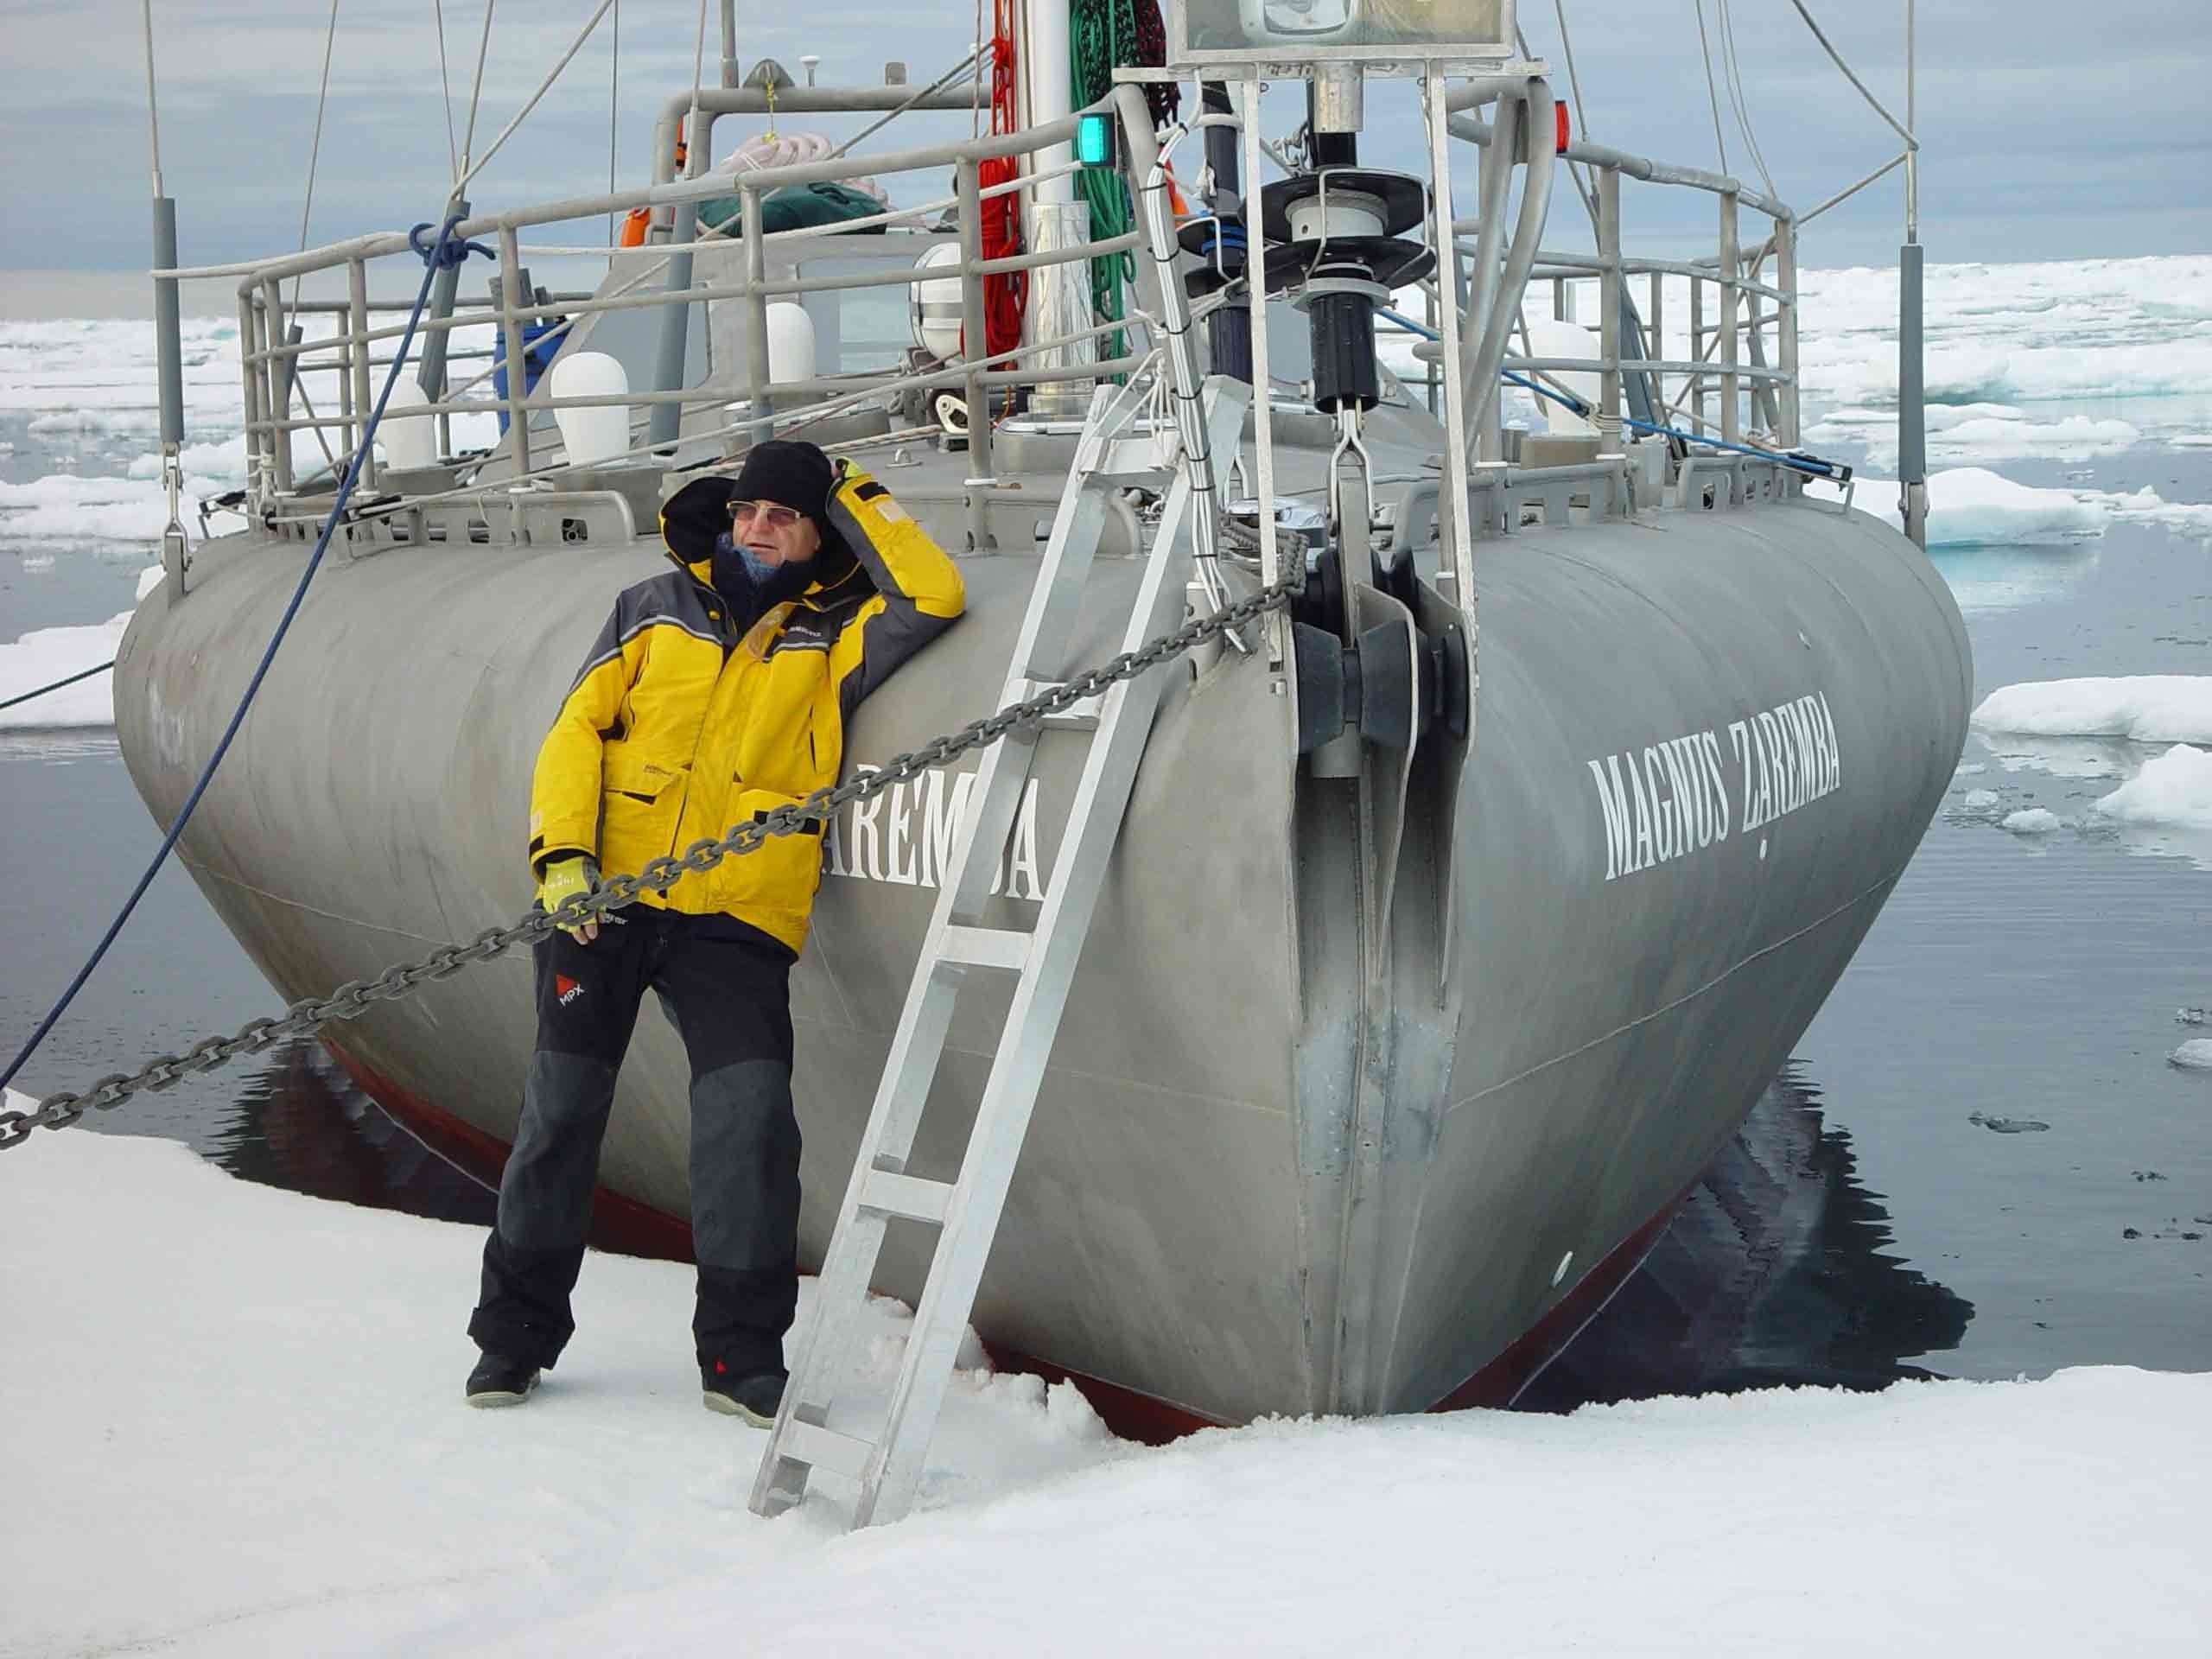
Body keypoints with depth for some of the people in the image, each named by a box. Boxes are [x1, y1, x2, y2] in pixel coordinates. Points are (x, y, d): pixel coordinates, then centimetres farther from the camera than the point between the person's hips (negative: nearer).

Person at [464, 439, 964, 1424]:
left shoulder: (831, 642, 11)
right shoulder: (654, 611, 16)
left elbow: (935, 596, -3)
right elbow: (576, 729, 11)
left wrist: (856, 495, 7)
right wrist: (563, 852, -4)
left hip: (737, 918, -1)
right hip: (603, 895, 1)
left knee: (753, 1111, -15)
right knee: (560, 1108, 2)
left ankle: (742, 1351, -1)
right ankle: (517, 1332, 19)